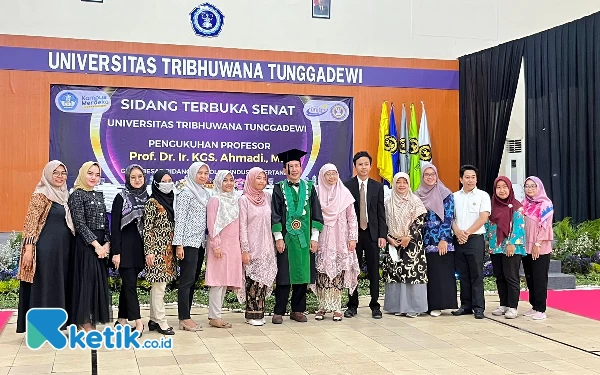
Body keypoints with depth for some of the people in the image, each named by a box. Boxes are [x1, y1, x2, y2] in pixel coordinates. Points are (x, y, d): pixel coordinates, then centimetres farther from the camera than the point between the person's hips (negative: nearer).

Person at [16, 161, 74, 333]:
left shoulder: (64, 195, 14)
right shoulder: (40, 195, -8)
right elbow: (30, 223, -13)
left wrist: (69, 245, 16)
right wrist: (29, 248, -20)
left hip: (63, 247, 8)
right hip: (45, 247, -8)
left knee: (59, 285, 11)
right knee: (43, 285, -3)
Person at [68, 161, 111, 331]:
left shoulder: (99, 195, 15)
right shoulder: (77, 195, -7)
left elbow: (105, 222, 12)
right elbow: (80, 224, -13)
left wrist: (106, 243, -3)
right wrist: (96, 245, -15)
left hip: (102, 244, 7)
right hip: (85, 244, -7)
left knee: (99, 281, 8)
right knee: (86, 280, -4)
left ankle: (92, 322, 16)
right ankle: (85, 323, 4)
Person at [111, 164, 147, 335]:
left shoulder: (147, 197, 8)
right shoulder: (121, 198, -5)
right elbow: (114, 226, -8)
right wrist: (116, 252, -13)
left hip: (140, 246, 5)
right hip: (125, 246, -5)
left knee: (128, 283, 11)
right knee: (130, 284, -5)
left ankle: (122, 319, 19)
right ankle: (138, 322, -6)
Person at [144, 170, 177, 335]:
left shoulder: (170, 200, 13)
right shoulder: (152, 203, -8)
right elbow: (147, 229, -11)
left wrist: (175, 247, 16)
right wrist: (149, 251, -15)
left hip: (168, 249, 8)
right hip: (157, 249, -8)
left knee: (159, 285, 11)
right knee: (159, 286, -5)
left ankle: (154, 320, 17)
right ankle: (161, 321, -1)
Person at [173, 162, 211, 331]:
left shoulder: (206, 194, 14)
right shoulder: (186, 193, -7)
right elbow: (180, 219, -11)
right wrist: (179, 244, -16)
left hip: (200, 243, 8)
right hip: (188, 242, -8)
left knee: (192, 280, 9)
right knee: (187, 280, -6)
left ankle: (185, 316, 15)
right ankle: (185, 319, -2)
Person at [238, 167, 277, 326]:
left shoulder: (267, 197, 9)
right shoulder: (244, 200, -5)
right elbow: (242, 226, -7)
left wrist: (274, 243, 11)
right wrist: (245, 250, -11)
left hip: (267, 247, 5)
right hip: (252, 247, -5)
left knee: (264, 279, 6)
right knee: (253, 280, -5)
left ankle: (260, 312, 13)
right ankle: (252, 314, 3)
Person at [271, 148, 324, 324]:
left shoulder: (309, 188, 8)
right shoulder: (279, 188, 1)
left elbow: (316, 214, 7)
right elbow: (275, 215, -2)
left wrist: (314, 238, 1)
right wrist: (278, 238, -8)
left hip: (305, 238, 3)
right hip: (286, 238, -2)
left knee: (302, 275, 6)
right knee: (284, 276, -1)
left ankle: (297, 310, 17)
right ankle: (278, 312, 7)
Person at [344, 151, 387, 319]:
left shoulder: (378, 186, 7)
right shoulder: (347, 186, 1)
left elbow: (381, 213, 5)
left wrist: (382, 235, -2)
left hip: (372, 233, 1)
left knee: (374, 270, 4)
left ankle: (375, 305, 12)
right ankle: (352, 305, 14)